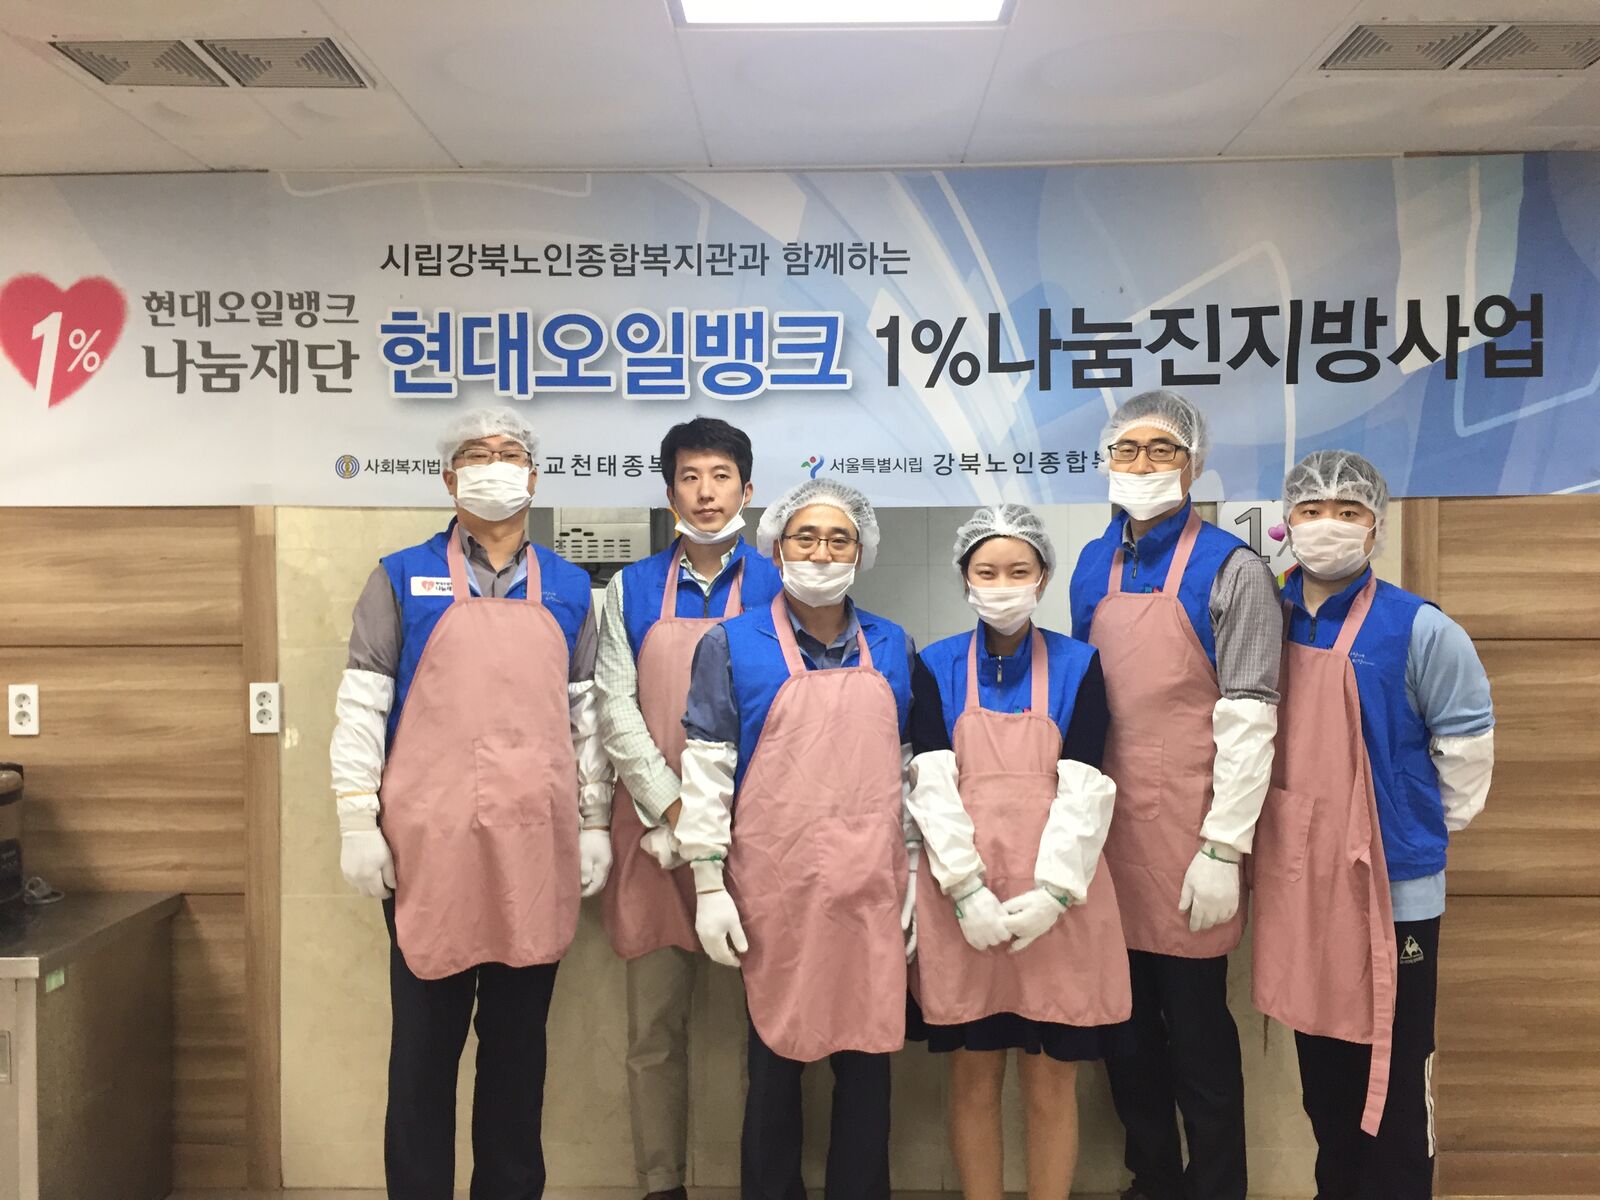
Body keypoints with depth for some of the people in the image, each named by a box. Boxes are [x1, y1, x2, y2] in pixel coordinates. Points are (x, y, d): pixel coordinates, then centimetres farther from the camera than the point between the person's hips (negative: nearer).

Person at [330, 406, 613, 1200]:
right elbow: (361, 707, 1)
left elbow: (587, 714, 12)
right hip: (430, 845, -2)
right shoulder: (402, 580, 4)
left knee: (519, 1039, 12)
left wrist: (596, 823, 7)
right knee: (424, 1043, 8)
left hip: (537, 848, 2)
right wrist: (357, 822, -5)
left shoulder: (570, 589, 11)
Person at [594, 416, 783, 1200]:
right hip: (653, 827, 2)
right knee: (655, 1023, 7)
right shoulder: (632, 589, 8)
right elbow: (615, 710, 2)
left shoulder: (777, 589, 3)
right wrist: (671, 809, -7)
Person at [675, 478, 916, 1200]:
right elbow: (706, 770, -2)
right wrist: (708, 884, -6)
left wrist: (917, 874, 9)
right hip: (776, 893, -2)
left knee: (868, 1064, 8)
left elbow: (909, 769, 13)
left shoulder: (892, 648, 9)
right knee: (776, 1061, 9)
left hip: (872, 891, 2)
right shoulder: (733, 645, 0)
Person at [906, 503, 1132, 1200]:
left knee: (1052, 1084, 6)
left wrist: (1049, 893, -13)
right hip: (962, 902, 1)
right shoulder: (936, 667, 5)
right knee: (974, 1080, 9)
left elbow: (1083, 788, -4)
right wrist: (967, 889, -13)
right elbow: (932, 784, -4)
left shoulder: (1078, 666, 3)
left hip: (1058, 902, 0)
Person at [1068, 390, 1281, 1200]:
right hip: (1106, 829, 5)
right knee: (1125, 1022, 15)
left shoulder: (1229, 569, -7)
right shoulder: (1091, 565, 9)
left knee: (1195, 1027, 6)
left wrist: (1224, 849, -14)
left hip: (1186, 835, -5)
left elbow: (1248, 719, -10)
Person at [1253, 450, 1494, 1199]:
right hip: (1295, 878, 5)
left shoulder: (1418, 629, -13)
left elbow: (1465, 739, -4)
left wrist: (1433, 826, 3)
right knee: (1319, 1060, 18)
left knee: (1392, 1069, 7)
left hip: (1390, 879, -5)